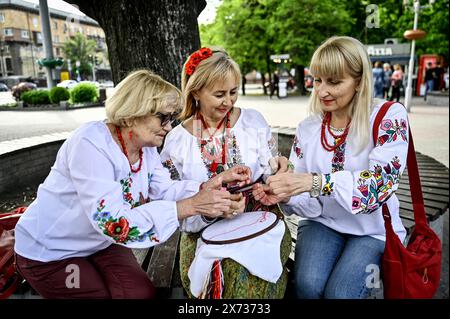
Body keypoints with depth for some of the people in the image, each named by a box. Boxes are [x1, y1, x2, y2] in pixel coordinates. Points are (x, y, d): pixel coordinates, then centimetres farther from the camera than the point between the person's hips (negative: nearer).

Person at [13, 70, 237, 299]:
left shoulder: (146, 146, -6)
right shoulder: (90, 144, -32)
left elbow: (165, 190, -10)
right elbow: (114, 223, -39)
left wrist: (205, 188, -29)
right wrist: (191, 206, -42)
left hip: (100, 242, 7)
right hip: (49, 252, -6)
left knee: (143, 294, -6)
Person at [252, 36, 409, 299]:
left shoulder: (389, 116, -9)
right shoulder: (307, 129, 0)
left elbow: (381, 181, -24)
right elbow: (309, 202, 1)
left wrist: (314, 182, -36)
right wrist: (283, 196, -22)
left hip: (374, 230, -1)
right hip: (323, 223, 2)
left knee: (338, 293, -23)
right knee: (308, 284, -24)